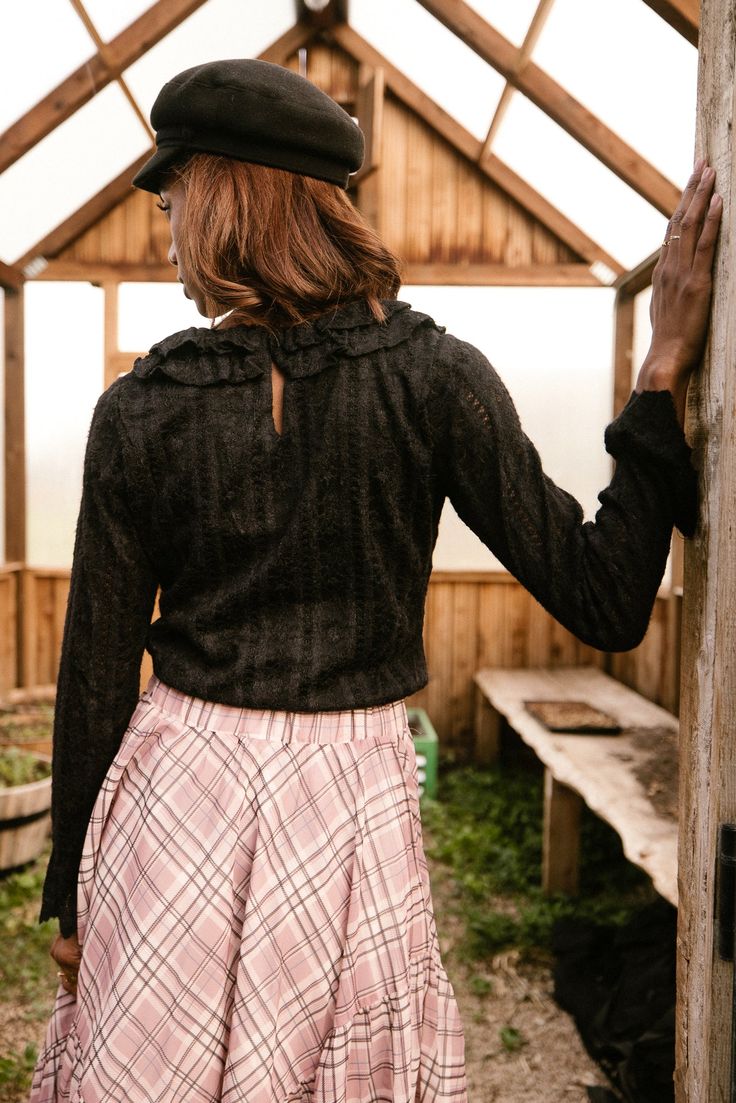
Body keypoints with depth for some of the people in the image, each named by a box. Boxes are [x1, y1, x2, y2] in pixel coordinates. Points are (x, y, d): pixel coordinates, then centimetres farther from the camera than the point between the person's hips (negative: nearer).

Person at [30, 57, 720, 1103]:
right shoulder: (433, 377, -11)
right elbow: (606, 602, -12)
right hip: (351, 796, 1)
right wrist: (666, 367, -10)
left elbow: (96, 673, -2)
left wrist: (70, 887, 11)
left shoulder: (139, 409, -9)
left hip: (174, 789, 0)